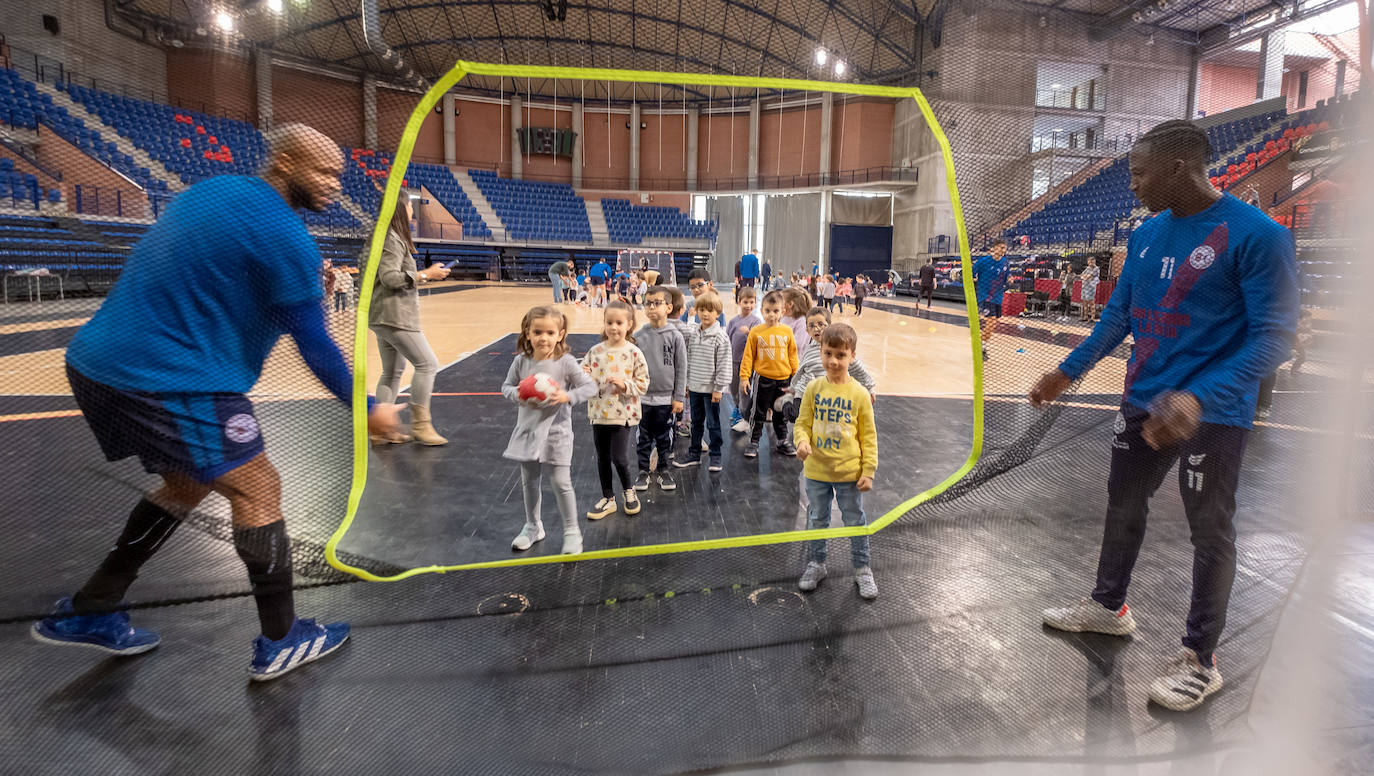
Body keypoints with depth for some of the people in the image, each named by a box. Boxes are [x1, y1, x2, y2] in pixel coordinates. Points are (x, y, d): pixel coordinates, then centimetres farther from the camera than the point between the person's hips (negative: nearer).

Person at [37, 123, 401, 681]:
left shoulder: (210, 190, 12)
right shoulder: (284, 235, -15)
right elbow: (314, 347, -14)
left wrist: (302, 279, 13)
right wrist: (367, 408, -2)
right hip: (170, 382, -9)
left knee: (190, 484, 23)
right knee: (258, 489, 1)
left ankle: (87, 613, 34)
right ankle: (280, 643, 12)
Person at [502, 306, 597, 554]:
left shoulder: (565, 362, -13)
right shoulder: (521, 361, -3)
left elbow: (590, 387, -10)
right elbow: (506, 386, 7)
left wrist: (568, 396, -24)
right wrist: (517, 394, -14)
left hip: (556, 432, -4)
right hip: (527, 429, 4)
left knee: (561, 482, -3)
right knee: (529, 482, 17)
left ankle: (571, 531, 15)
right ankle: (533, 527, 36)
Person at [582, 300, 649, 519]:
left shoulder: (633, 353, -7)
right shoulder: (595, 351, 0)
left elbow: (643, 384, -4)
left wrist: (625, 384, -20)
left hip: (624, 414, -3)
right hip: (599, 413, 4)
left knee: (619, 457, -6)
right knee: (602, 458, 12)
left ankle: (629, 490, 24)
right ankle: (608, 499, 29)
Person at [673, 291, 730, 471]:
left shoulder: (721, 337, -12)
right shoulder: (694, 334, 6)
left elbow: (724, 364, -12)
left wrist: (719, 388, -14)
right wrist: (687, 383, 12)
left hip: (711, 388, -6)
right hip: (694, 387, 6)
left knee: (713, 423, 4)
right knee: (696, 422, 16)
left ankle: (715, 456, 16)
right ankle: (694, 453, 28)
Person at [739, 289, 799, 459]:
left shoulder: (787, 331, -2)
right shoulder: (756, 332, -6)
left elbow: (793, 355, 6)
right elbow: (748, 356, -3)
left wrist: (796, 376, 7)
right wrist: (744, 377, -6)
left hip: (783, 379, 2)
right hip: (762, 378, -2)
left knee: (781, 413, 16)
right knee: (759, 413, 8)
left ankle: (782, 442, 31)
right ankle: (753, 442, 19)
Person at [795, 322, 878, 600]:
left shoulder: (859, 394, -9)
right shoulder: (814, 389, -5)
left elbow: (869, 436, -4)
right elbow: (802, 423, 1)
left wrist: (868, 471, -6)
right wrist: (802, 442, -21)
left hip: (849, 473, -2)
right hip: (816, 471, 2)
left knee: (855, 521, 12)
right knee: (816, 519, 17)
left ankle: (862, 569, 30)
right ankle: (815, 564, 36)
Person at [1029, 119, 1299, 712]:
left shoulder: (1256, 235, -17)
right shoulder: (1147, 234, 5)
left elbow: (1273, 335, -20)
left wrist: (1200, 398, -33)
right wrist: (1069, 371, 13)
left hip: (1212, 415, -7)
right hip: (1142, 403, 7)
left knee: (1210, 533, 7)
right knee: (1123, 505, 19)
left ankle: (1200, 660, 23)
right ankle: (1108, 606, 40)